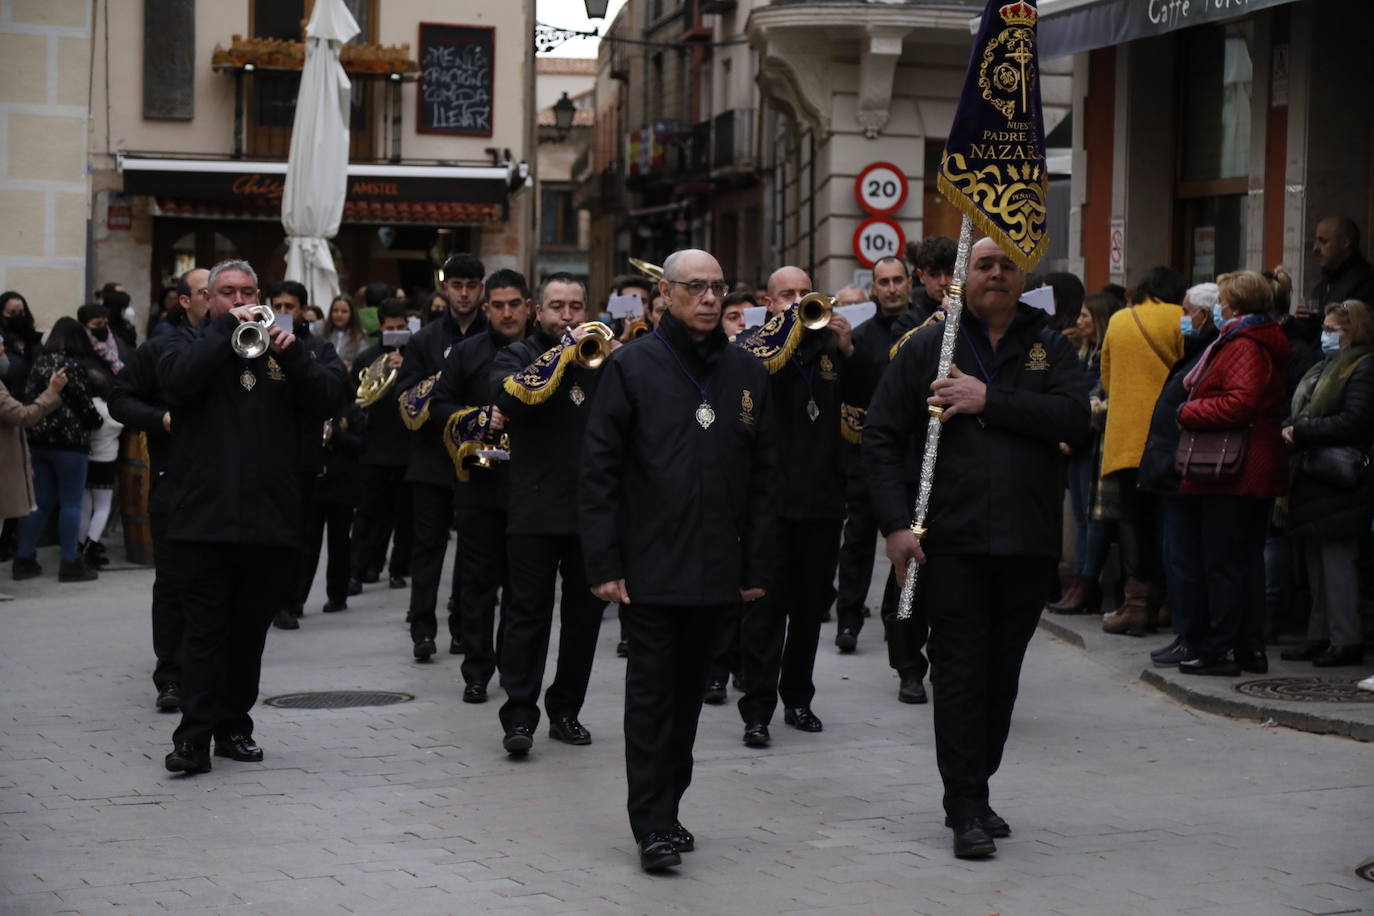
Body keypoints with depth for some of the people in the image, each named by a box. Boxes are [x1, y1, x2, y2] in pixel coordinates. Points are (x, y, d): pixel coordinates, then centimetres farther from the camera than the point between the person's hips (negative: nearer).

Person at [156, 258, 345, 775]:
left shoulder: (280, 349, 14)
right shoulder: (192, 344, 9)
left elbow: (329, 399, 1)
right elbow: (179, 379, -14)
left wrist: (293, 354, -14)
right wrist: (227, 327, -14)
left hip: (269, 516, 3)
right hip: (206, 514, -3)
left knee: (250, 630, 9)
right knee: (206, 629, -5)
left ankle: (234, 725, 19)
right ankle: (194, 737, -7)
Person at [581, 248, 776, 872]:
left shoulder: (746, 372, 8)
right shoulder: (632, 367, -4)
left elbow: (762, 475, 11)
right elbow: (598, 470, -6)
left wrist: (754, 565, 6)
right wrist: (603, 564, -11)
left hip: (714, 569, 4)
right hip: (649, 565, -4)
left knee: (687, 691, 12)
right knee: (651, 692, -3)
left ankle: (665, 809, 22)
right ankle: (653, 826, -1)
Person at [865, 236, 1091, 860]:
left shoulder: (1049, 348, 7)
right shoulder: (928, 347, 4)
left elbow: (1075, 420, -10)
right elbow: (881, 436, 1)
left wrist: (989, 400, -16)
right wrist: (896, 523, -8)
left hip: (1028, 542, 2)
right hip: (953, 540, -2)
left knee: (1001, 674, 11)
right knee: (961, 672, -5)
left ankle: (973, 791, 23)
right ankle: (967, 811, -2)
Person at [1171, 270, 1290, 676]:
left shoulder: (1244, 346, -16)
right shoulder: (1267, 344, 17)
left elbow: (1240, 403, -27)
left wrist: (1187, 413, -14)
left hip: (1231, 475, -10)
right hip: (1256, 471, 10)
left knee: (1222, 562, -5)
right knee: (1247, 559, 13)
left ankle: (1219, 650, -2)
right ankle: (1250, 648, 17)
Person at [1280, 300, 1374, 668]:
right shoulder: (1326, 368, 20)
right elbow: (1305, 413, 23)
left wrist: (1301, 431, -17)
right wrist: (1290, 430, 3)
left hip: (1338, 482, -9)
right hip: (1313, 478, 9)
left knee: (1337, 559, -8)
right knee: (1317, 561, 11)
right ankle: (1321, 635, 17)